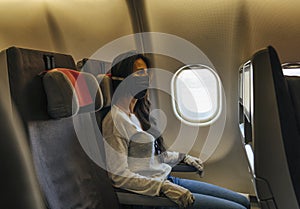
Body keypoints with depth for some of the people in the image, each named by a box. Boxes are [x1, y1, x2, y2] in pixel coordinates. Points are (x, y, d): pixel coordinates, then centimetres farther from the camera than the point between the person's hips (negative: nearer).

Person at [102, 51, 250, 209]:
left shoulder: (138, 112, 11)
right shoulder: (115, 119, -17)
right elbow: (119, 176, -19)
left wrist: (182, 157, 15)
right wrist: (164, 188, -23)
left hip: (168, 180, 9)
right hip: (153, 190, -8)